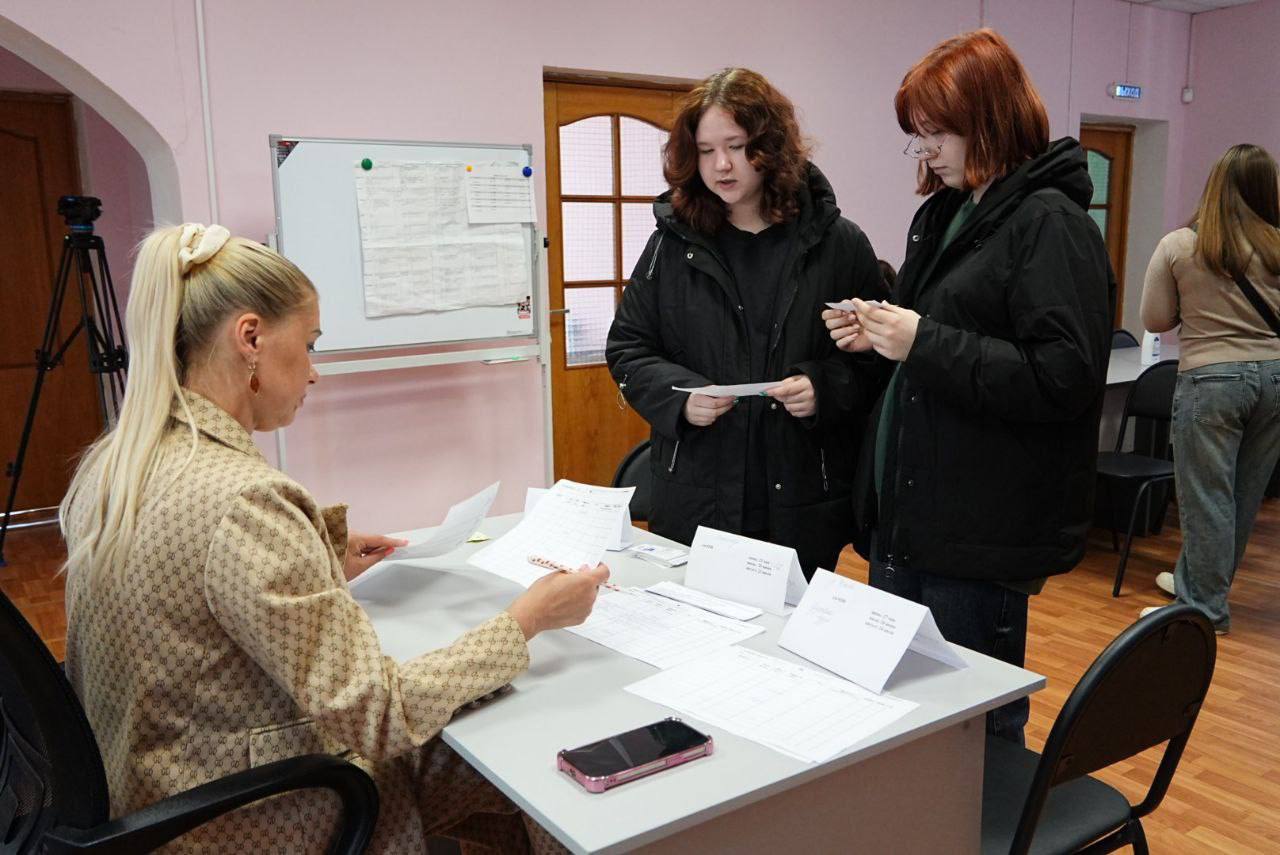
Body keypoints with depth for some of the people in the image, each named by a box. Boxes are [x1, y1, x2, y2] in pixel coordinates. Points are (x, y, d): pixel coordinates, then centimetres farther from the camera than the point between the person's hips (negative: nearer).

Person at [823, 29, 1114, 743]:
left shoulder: (1051, 223, -11)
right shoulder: (941, 214, 13)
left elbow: (1065, 378, -20)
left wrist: (924, 344, -21)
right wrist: (880, 336, 3)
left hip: (982, 537, -8)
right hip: (906, 519, 8)